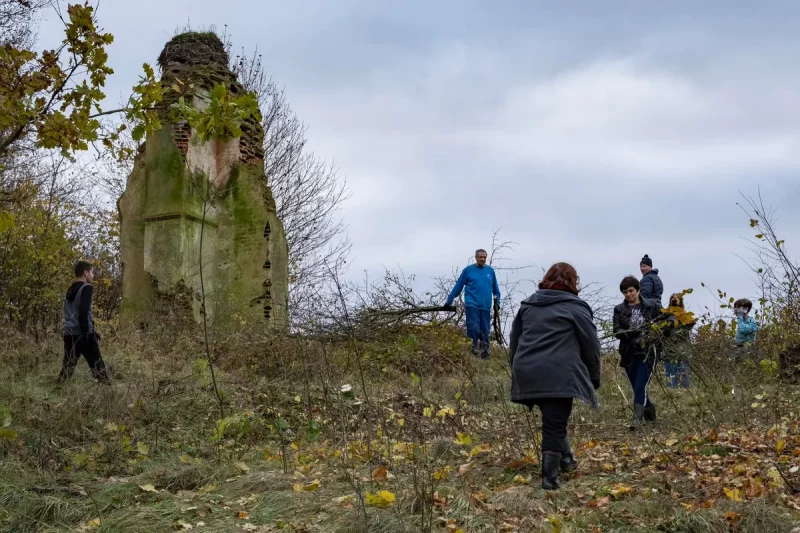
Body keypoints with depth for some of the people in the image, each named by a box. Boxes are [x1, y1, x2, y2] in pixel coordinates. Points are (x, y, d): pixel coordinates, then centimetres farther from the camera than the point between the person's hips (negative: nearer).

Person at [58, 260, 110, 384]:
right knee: (97, 365, -2)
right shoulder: (86, 288, -6)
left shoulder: (71, 290, 19)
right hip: (82, 334, -7)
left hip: (69, 334, 8)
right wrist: (85, 332, -21)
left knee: (68, 366, 8)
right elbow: (83, 312, -19)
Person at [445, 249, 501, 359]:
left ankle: (485, 352, 14)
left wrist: (497, 302, 15)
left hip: (486, 306, 3)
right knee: (473, 327, -11)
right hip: (472, 304, -2)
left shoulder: (490, 271, 10)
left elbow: (495, 288, 19)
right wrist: (449, 301, 4)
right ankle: (473, 348, 2)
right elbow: (458, 286, 4)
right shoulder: (468, 270, 2)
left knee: (485, 329, 5)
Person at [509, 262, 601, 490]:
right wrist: (594, 378, 14)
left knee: (553, 420, 23)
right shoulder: (575, 307, 2)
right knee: (555, 424, -3)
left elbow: (514, 343, 21)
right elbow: (591, 345, 4)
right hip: (559, 376, -6)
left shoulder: (527, 306, 18)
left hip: (528, 373, 6)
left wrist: (517, 370, 29)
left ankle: (565, 459, 34)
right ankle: (550, 478, -5)